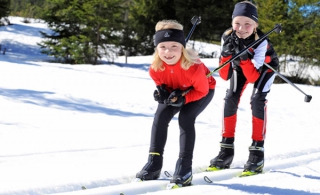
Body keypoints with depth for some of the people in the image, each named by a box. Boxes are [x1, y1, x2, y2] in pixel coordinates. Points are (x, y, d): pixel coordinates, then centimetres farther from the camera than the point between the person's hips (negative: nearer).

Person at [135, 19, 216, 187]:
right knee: (161, 116, -13)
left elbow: (202, 90, -25)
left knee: (185, 117, -25)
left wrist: (183, 98, -37)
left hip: (203, 90, -4)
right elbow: (161, 84, -5)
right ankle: (154, 164, -6)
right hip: (175, 91, 5)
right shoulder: (155, 69, -28)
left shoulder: (193, 66, -41)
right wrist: (162, 94, -28)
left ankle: (185, 167, -21)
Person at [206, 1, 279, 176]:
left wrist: (244, 56, -51)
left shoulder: (261, 42, -37)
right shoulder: (227, 37, -28)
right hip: (240, 67, 3)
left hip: (264, 67, -3)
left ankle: (257, 151, -17)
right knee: (230, 99, -12)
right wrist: (226, 53, -43)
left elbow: (253, 77, -37)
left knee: (257, 100, -24)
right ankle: (226, 149, -3)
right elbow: (225, 76, -27)